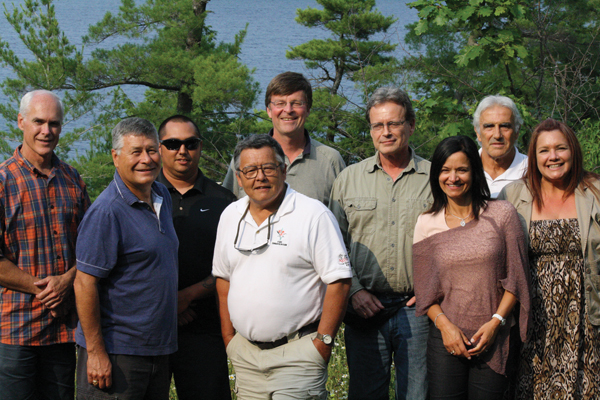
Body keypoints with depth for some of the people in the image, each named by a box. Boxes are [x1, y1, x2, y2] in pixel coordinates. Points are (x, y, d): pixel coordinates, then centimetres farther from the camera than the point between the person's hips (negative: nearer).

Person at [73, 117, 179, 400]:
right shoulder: (106, 212, -16)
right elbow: (85, 284, -19)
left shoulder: (162, 197, 10)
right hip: (115, 352, -8)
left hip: (158, 349, 8)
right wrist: (96, 352, -20)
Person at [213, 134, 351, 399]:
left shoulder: (313, 215, -8)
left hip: (298, 351, -5)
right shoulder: (230, 217, 10)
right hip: (245, 353, 5)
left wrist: (323, 342, -12)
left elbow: (338, 281, -10)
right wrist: (228, 337, 12)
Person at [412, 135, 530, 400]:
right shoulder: (426, 224, 7)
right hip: (446, 339, 1)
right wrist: (444, 324, -8)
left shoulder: (502, 214, 3)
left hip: (493, 340, -1)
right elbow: (423, 289, 7)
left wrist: (496, 322, -8)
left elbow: (515, 278, 2)